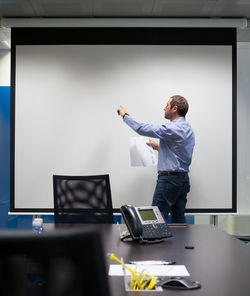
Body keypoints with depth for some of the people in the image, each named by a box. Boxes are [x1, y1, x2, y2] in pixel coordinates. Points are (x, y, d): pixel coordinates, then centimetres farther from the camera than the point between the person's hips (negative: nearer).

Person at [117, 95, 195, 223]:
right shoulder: (188, 129, 15)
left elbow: (143, 129, -15)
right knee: (178, 219, 10)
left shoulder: (173, 129, -16)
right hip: (183, 180, 9)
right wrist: (159, 147, 22)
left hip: (169, 180, -9)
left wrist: (125, 115, -1)